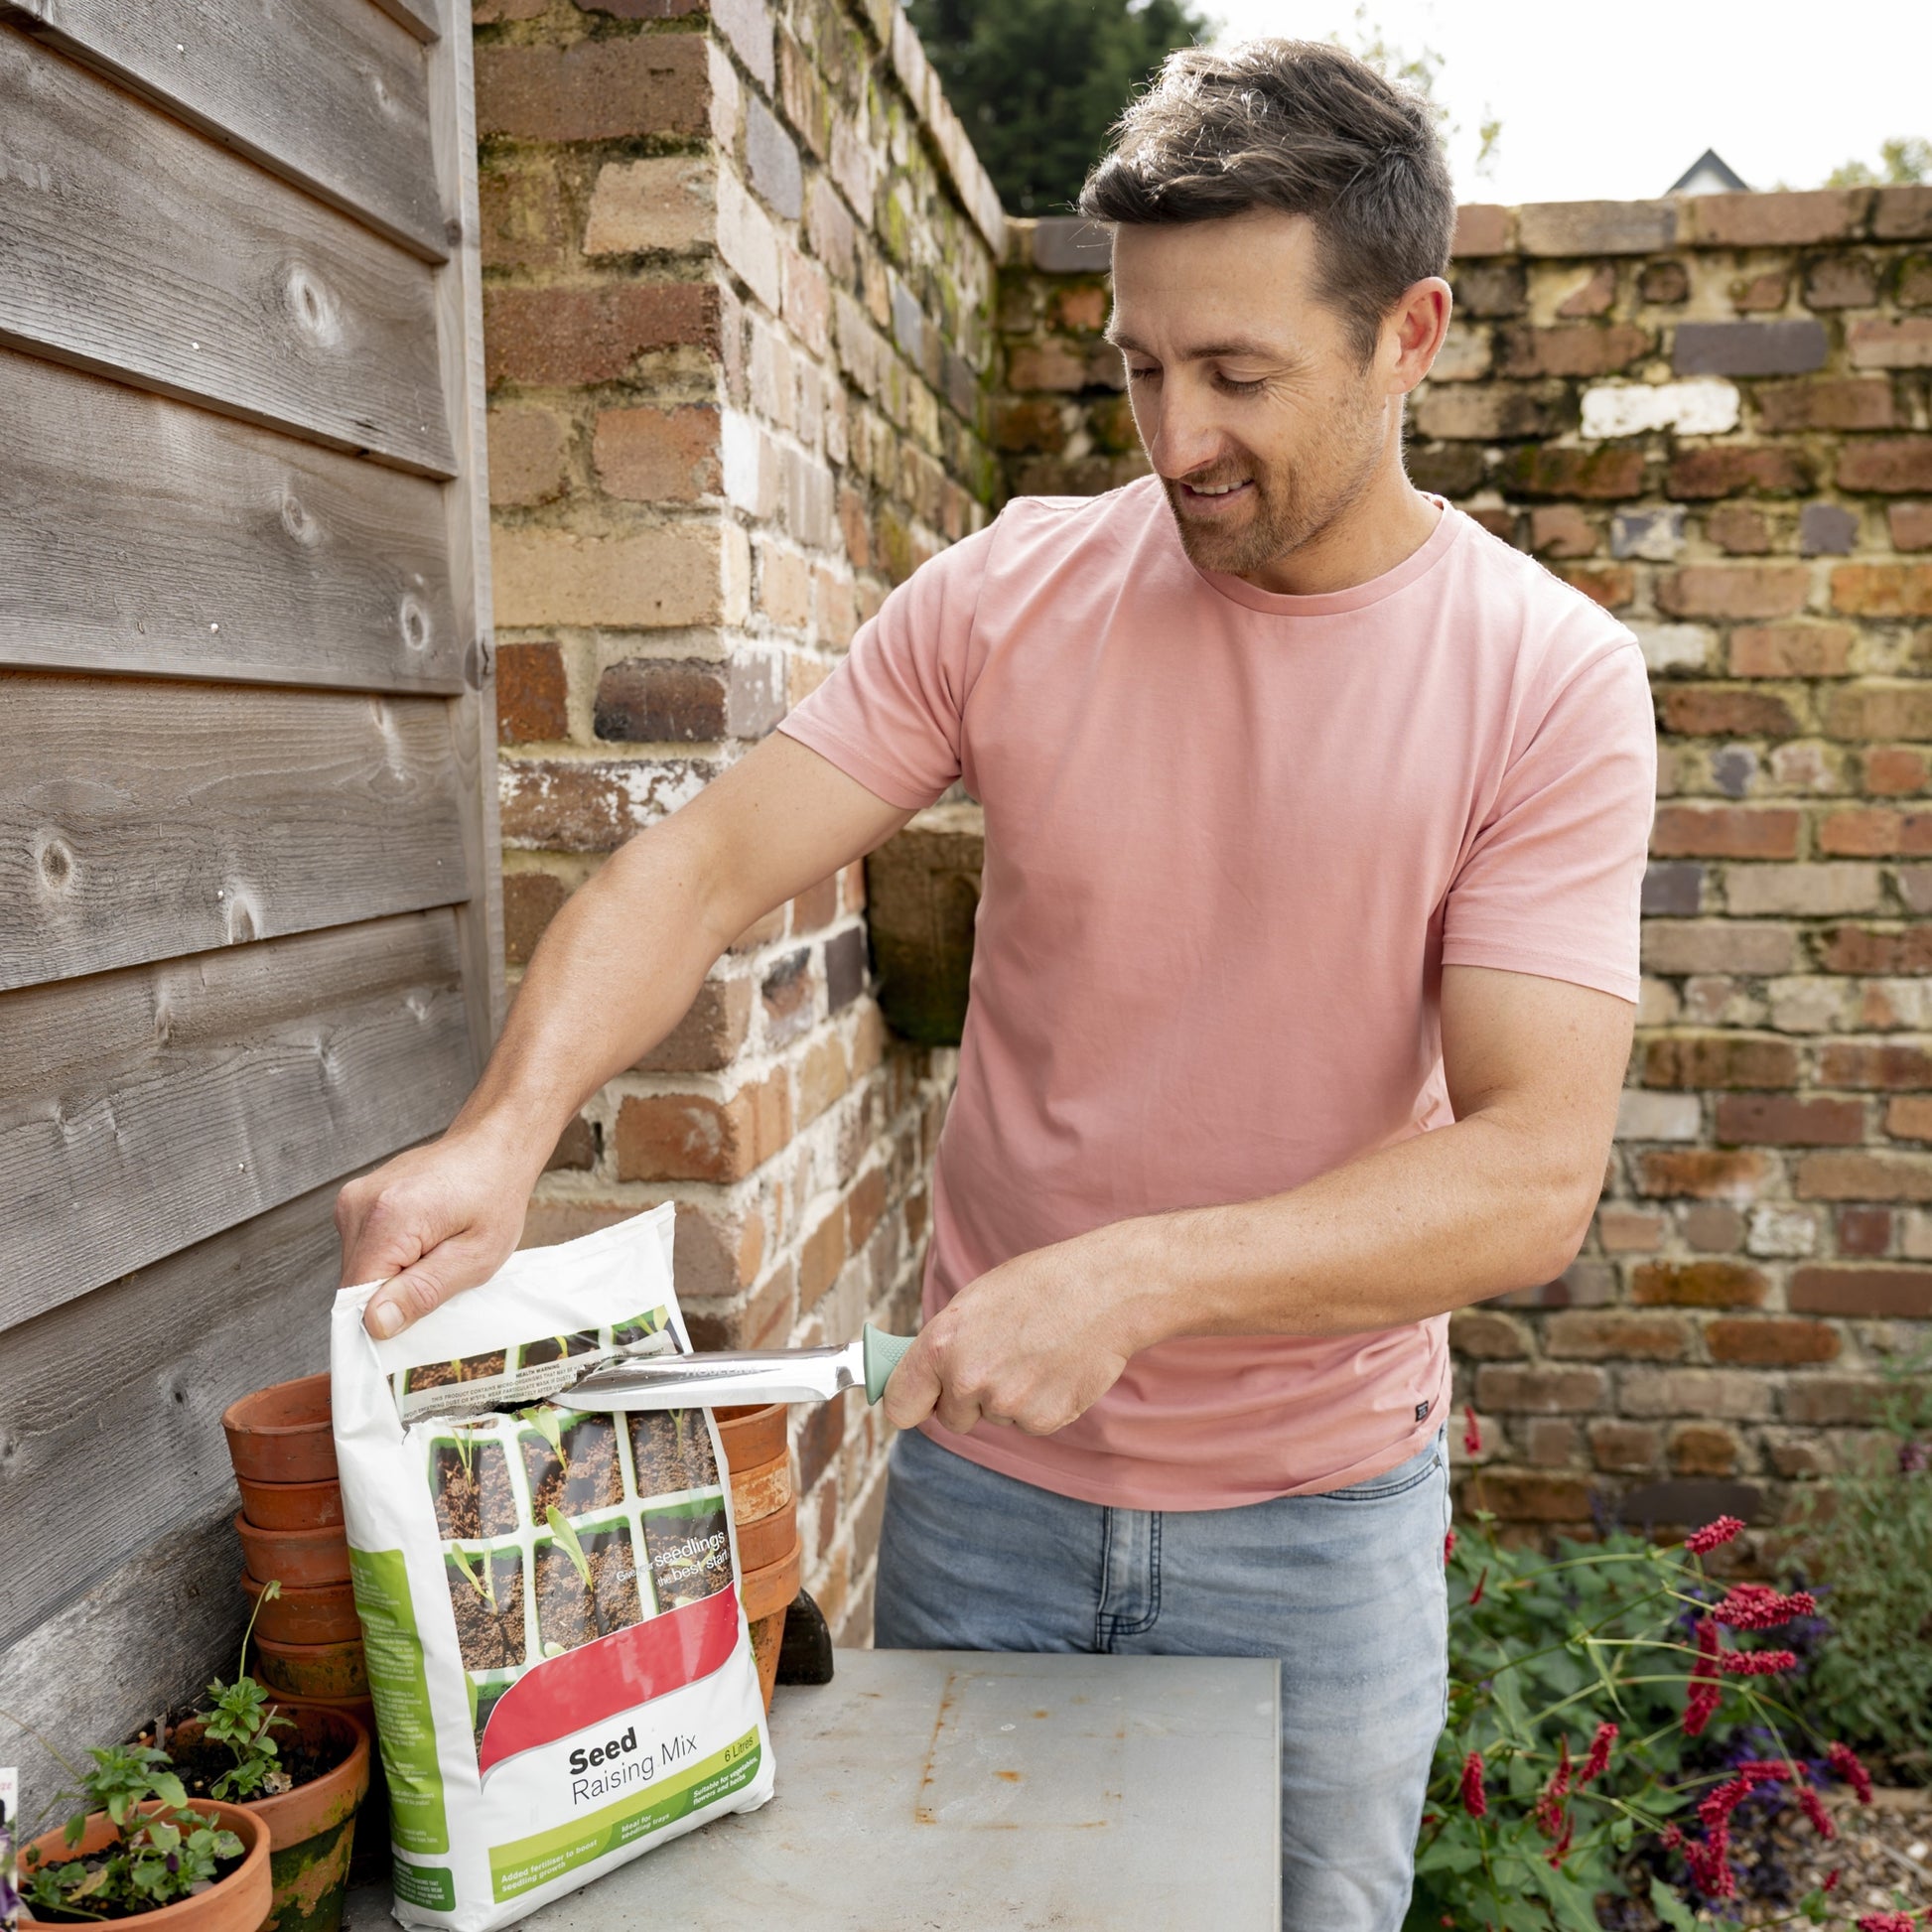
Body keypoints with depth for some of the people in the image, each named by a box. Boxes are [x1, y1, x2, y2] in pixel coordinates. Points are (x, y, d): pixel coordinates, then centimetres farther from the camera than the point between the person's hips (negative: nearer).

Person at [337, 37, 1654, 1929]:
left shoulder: (1550, 679, -14)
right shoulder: (1010, 596, -7)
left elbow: (1535, 1173, -21)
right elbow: (709, 860, -11)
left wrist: (1137, 1277, -33)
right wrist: (508, 1126, -29)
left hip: (1321, 1514, -1)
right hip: (980, 1479, 2)